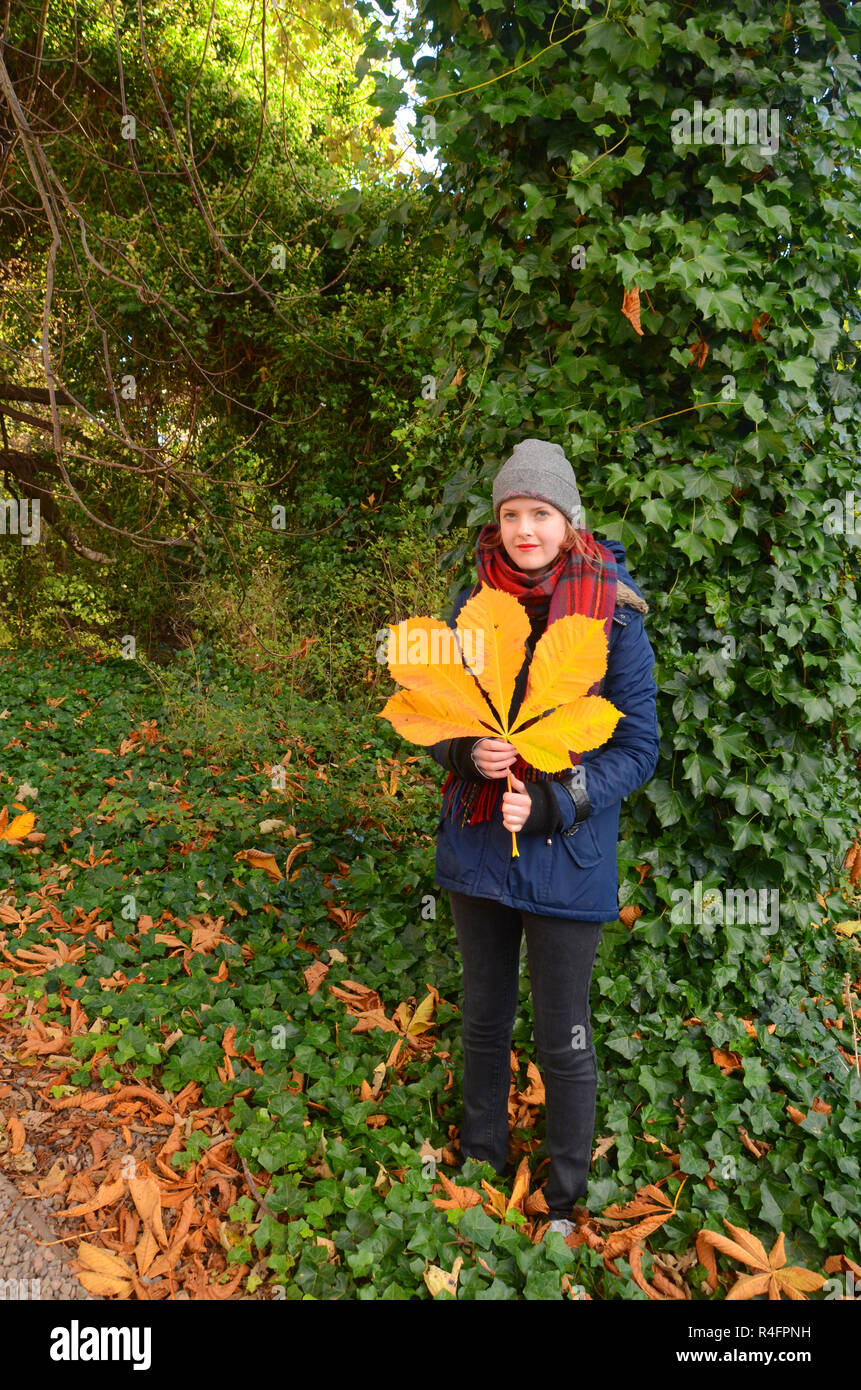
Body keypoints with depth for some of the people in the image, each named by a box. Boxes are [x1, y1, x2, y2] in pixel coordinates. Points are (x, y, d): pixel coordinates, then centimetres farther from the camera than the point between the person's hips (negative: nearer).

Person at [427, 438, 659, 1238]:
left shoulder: (614, 618, -11)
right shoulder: (471, 608, 0)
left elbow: (638, 750, -9)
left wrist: (553, 804, -22)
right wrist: (468, 752, -16)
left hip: (566, 860, -3)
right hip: (476, 845, 4)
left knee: (563, 1041, 10)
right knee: (483, 1018, 21)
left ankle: (564, 1202, 35)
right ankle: (481, 1158, 45)